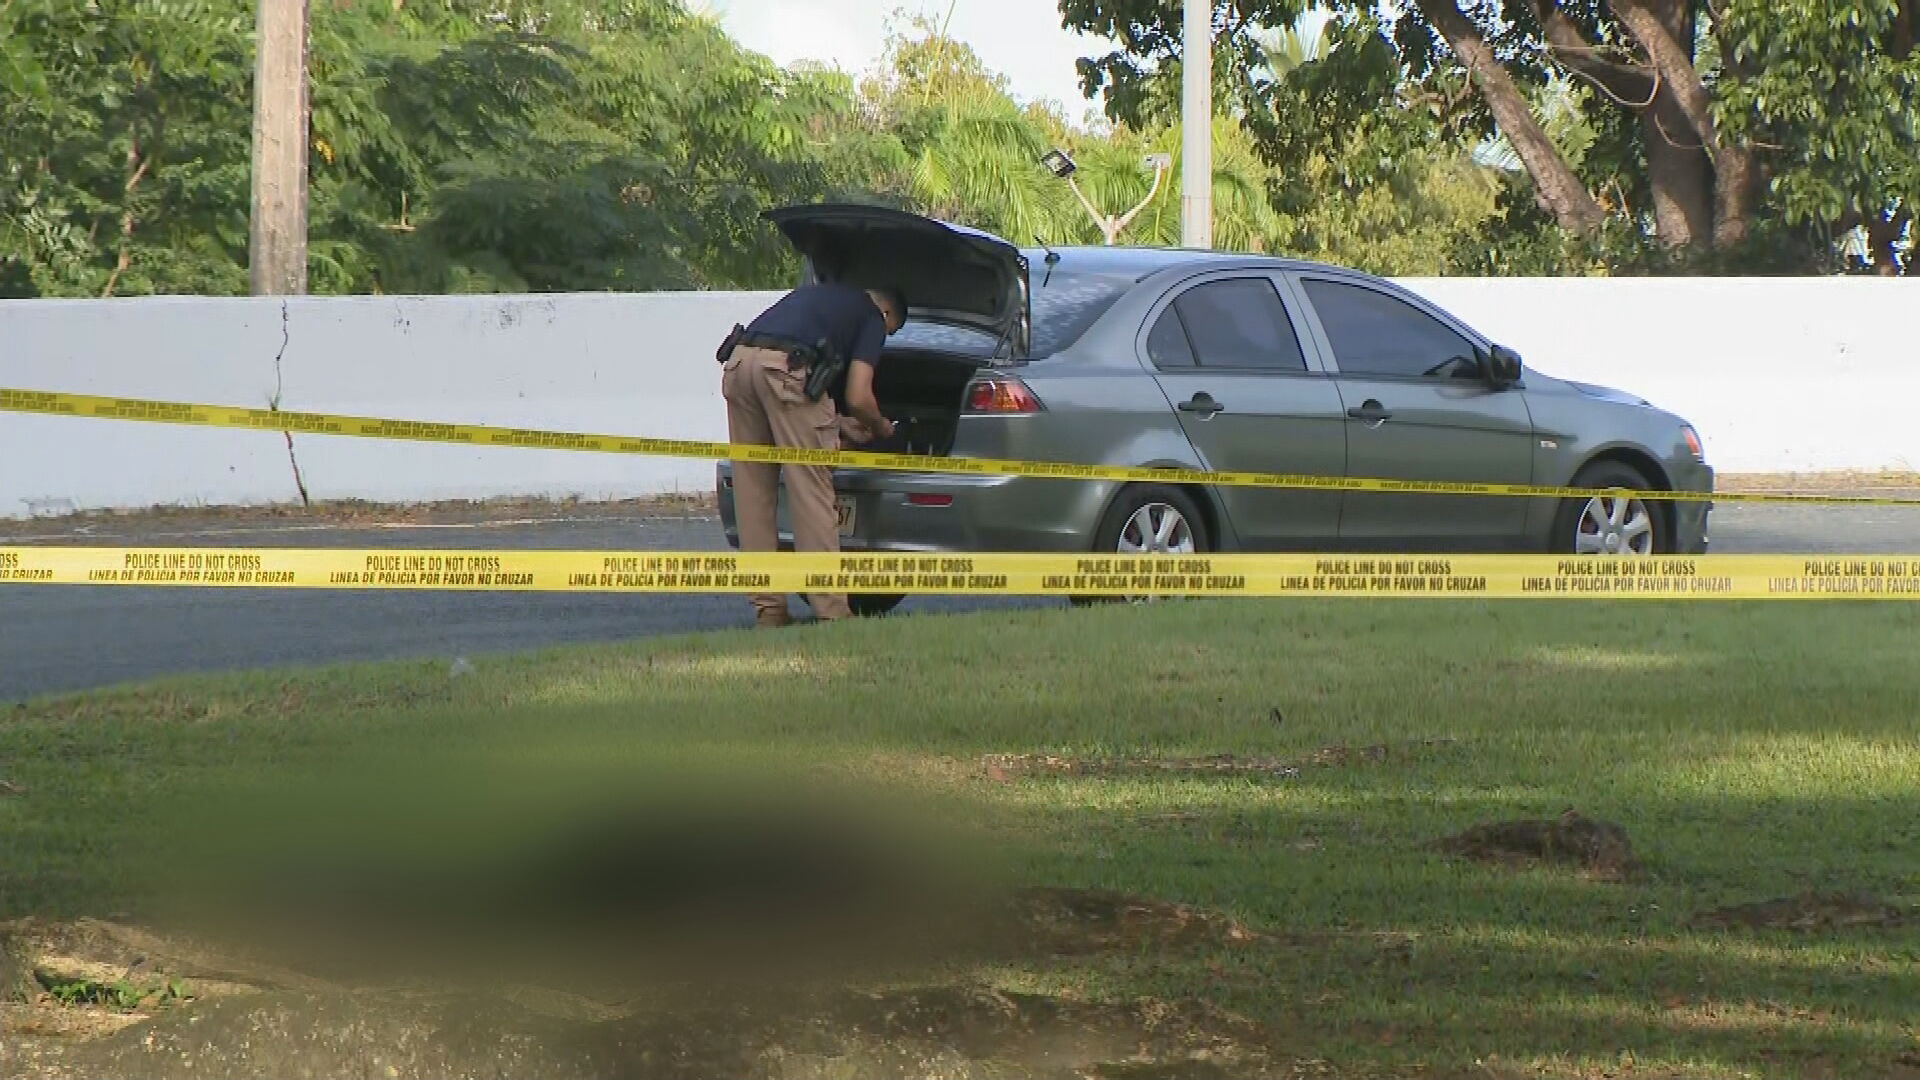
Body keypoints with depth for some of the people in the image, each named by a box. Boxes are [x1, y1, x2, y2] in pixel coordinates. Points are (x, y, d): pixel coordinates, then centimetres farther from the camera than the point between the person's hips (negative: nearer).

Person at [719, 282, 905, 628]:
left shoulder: (821, 295, 36)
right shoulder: (873, 317, 15)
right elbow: (858, 398, 5)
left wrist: (841, 425, 43)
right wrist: (881, 427, 26)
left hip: (738, 363, 7)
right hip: (785, 368, -7)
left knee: (753, 493, 12)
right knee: (811, 492, 1)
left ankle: (767, 608, 15)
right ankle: (830, 610, 3)